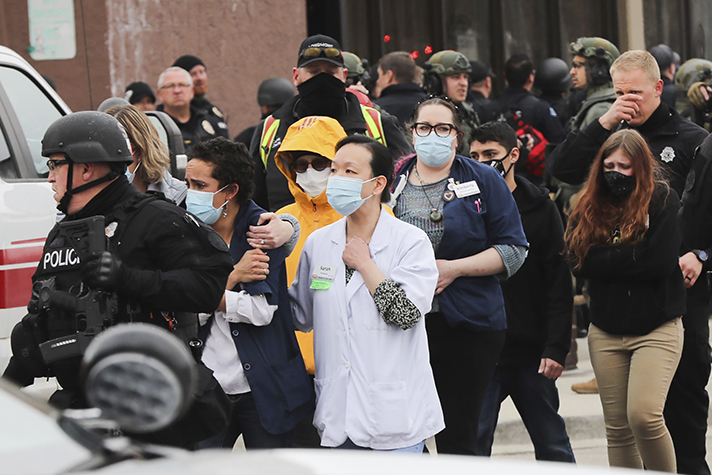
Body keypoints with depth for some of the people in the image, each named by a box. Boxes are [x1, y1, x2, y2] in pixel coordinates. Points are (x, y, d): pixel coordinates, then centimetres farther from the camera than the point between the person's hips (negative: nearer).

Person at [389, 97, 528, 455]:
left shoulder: (483, 181, 4)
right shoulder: (391, 181, 12)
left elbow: (513, 250, 0)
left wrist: (454, 268, -11)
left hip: (467, 328, -2)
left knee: (457, 439, -1)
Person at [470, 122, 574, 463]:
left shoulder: (539, 208, 2)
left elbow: (559, 284, 0)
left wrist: (556, 348, -7)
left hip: (531, 350, 0)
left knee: (552, 442, 9)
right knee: (472, 444, -2)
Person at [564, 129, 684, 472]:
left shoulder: (663, 201, -5)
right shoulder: (588, 208, 8)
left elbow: (662, 262, -16)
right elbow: (580, 263, -3)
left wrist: (608, 260, -10)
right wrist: (630, 256, -11)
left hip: (656, 328, -4)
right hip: (606, 331, 4)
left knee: (643, 415, -19)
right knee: (617, 427, 5)